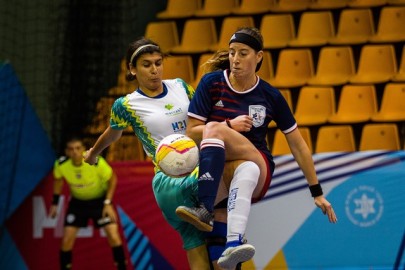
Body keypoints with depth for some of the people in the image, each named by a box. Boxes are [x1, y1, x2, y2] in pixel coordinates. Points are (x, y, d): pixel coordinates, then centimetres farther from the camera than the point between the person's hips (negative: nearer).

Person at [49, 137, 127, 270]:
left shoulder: (96, 162, -31)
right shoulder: (61, 164, -23)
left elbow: (112, 179, -14)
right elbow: (58, 179, 2)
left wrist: (108, 203, -19)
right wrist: (55, 203, 4)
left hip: (100, 200, -2)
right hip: (77, 202, 2)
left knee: (113, 236, -14)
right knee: (67, 240, -5)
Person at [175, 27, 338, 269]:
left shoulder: (270, 96, 2)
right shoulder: (212, 83, 1)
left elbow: (298, 145, 8)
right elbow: (191, 132, -1)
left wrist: (317, 193, 9)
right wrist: (230, 125, -17)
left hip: (259, 172, 0)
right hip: (215, 172, 0)